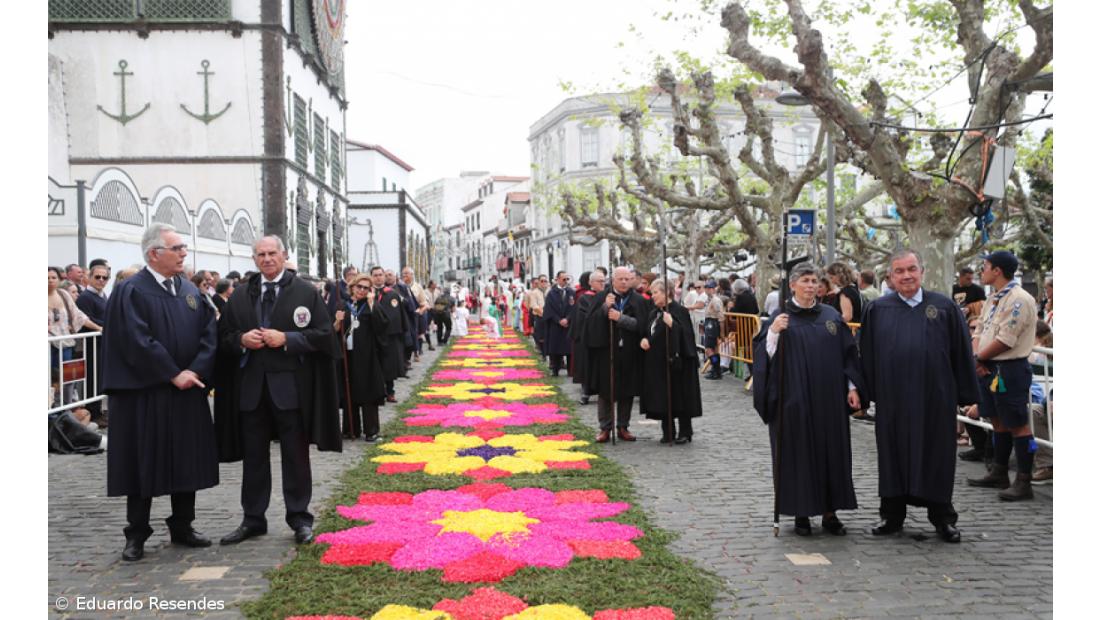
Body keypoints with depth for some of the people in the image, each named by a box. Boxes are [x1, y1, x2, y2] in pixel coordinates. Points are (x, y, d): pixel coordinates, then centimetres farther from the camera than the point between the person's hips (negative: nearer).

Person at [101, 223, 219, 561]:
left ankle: (182, 527, 23)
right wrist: (173, 375, -16)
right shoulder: (130, 292, -8)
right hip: (145, 394, -6)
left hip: (189, 393, 6)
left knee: (187, 461, 10)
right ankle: (136, 536, 13)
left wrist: (196, 371, -10)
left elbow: (209, 334, 5)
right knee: (144, 463, 2)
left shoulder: (191, 290, 10)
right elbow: (137, 342, -16)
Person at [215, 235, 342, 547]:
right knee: (254, 456, 11)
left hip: (290, 385, -3)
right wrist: (242, 339, -8)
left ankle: (300, 518, 15)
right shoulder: (240, 295, 10)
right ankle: (253, 519, 21)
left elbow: (323, 333, -5)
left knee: (295, 455, 4)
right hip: (250, 385, 3)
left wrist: (286, 339, -15)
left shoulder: (306, 292, 0)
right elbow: (223, 335, 13)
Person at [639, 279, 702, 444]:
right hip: (657, 361, 7)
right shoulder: (653, 313, 14)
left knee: (679, 396, -1)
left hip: (674, 361, -7)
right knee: (662, 398, 7)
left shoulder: (679, 311, -8)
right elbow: (645, 331, 20)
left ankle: (685, 432, 8)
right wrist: (643, 340, -2)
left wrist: (672, 324, -32)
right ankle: (668, 432, 16)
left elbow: (685, 334, -15)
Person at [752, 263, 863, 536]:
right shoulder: (780, 318, 0)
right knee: (799, 453, 1)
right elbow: (764, 355, -6)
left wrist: (852, 387, 3)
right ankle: (801, 512, 12)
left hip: (829, 400, 3)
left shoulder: (832, 316, 8)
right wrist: (773, 332, -23)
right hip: (794, 400, -3)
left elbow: (848, 353, 10)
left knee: (831, 451, 6)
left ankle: (829, 512, 16)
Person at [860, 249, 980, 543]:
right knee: (893, 457, 9)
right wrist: (866, 394, 2)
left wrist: (967, 395, 1)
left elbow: (962, 353, 3)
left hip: (935, 398, -1)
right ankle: (892, 516, 21)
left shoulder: (944, 307, 1)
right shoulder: (877, 310, 4)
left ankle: (943, 519, 21)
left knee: (936, 458, 7)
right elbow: (867, 354, 7)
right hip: (892, 399, 1)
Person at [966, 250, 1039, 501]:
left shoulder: (1018, 299, -16)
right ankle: (999, 474, 29)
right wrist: (977, 358, -3)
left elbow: (1005, 340, -21)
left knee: (1018, 425, -5)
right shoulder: (993, 300, 14)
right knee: (999, 422, 18)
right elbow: (980, 331, 15)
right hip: (990, 368, 10)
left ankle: (1024, 483, 0)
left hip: (1010, 369, -10)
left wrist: (979, 357, -10)